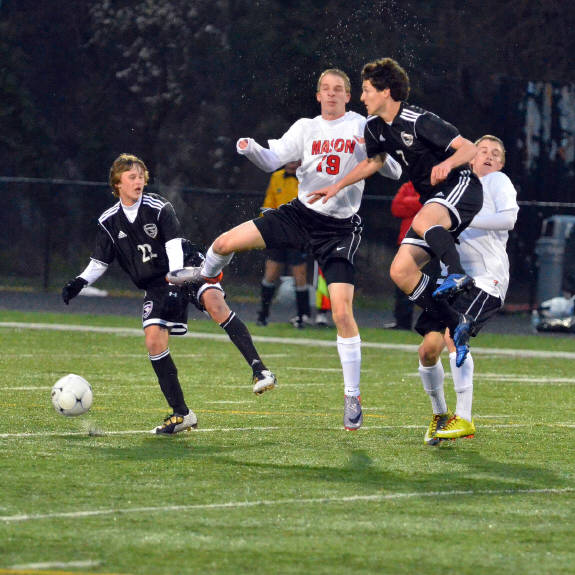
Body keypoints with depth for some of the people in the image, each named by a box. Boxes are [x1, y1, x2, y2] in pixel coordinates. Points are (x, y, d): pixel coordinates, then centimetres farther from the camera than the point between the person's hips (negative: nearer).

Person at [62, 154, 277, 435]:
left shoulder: (158, 208, -8)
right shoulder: (109, 222, 4)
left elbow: (174, 246, -17)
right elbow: (99, 263, 11)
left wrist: (175, 284, -30)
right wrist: (79, 282, -8)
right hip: (156, 286, 4)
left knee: (214, 301, -33)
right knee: (154, 339, -16)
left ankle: (259, 370, -35)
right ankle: (181, 414, -6)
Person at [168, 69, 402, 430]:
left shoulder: (362, 127, -2)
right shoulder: (306, 128, 7)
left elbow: (395, 173, -4)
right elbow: (272, 160, -1)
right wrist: (250, 149, -22)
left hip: (340, 228, -3)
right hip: (301, 214, 3)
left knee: (342, 312, -13)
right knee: (227, 242, -7)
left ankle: (353, 397, -1)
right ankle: (206, 276, 32)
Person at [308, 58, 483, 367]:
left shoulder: (419, 121, -19)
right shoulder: (375, 127, 6)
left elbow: (470, 149, -23)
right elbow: (374, 161, 28)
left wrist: (447, 163, -43)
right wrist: (337, 186, 26)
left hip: (461, 187, -8)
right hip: (432, 201, 8)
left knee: (422, 222, -41)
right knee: (400, 271, -6)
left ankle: (458, 275, -49)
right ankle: (457, 324, 0)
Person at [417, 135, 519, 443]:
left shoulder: (497, 182, 5)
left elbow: (508, 218, -14)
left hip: (486, 278, -7)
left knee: (452, 334, -26)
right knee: (428, 349, -3)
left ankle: (464, 419, -22)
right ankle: (439, 414, 20)